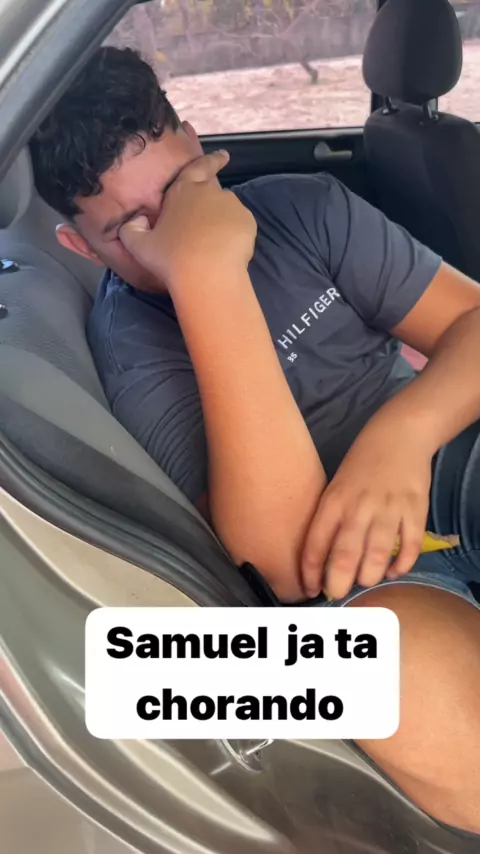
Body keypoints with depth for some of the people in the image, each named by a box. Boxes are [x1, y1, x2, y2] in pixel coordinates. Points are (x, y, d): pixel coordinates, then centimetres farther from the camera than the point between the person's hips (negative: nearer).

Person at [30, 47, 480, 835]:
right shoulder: (127, 346, -7)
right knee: (398, 670, -36)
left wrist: (402, 430, -21)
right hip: (365, 578, -2)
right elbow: (286, 556, -22)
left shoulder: (301, 205, 4)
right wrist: (205, 274, -26)